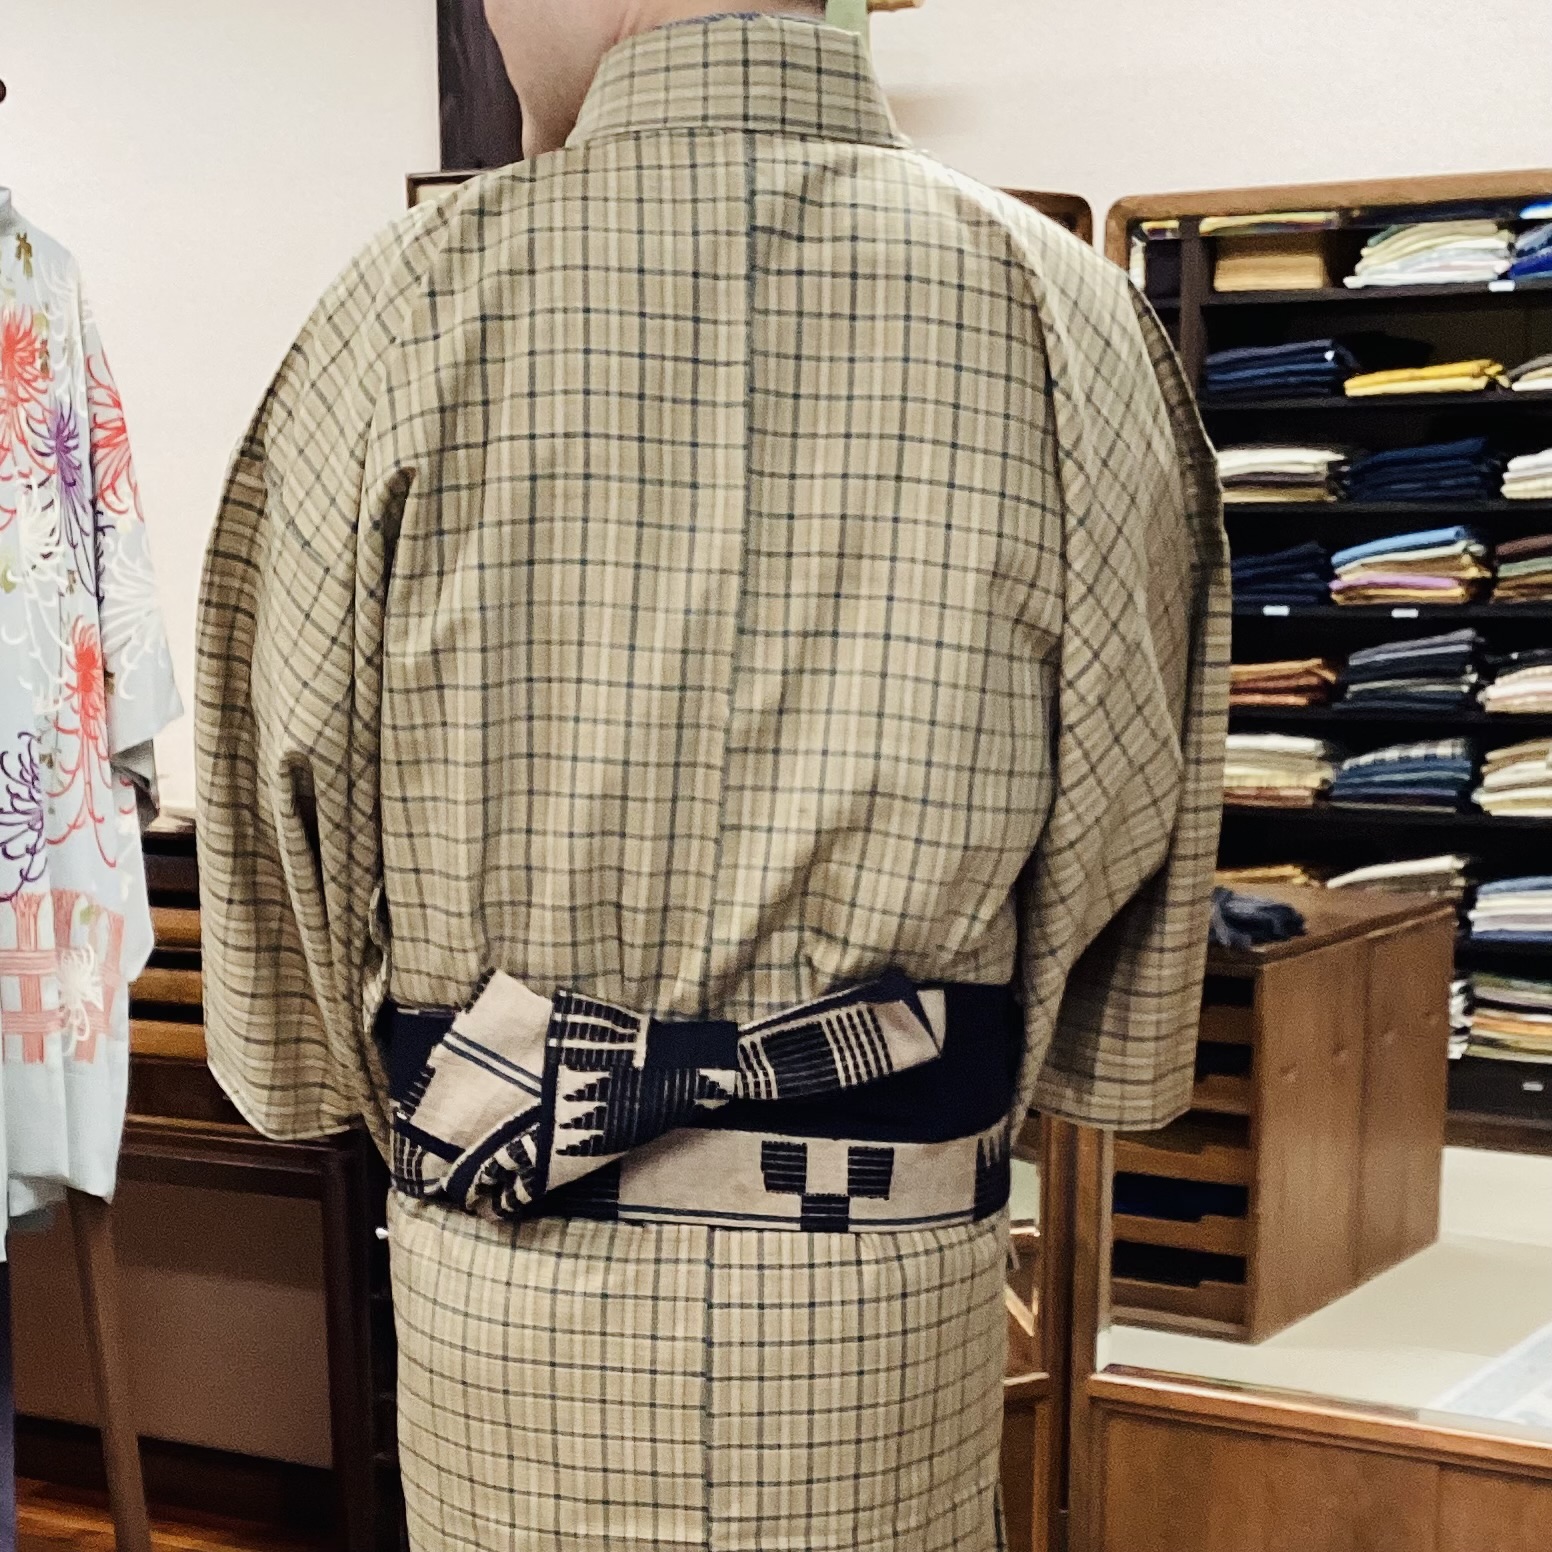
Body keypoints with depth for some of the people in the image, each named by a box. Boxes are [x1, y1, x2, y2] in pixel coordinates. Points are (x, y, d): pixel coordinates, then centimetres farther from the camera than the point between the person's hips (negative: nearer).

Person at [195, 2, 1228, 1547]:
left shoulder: (419, 301, -8)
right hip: (898, 1291, 1)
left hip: (504, 1284, 0)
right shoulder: (1067, 314, -4)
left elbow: (283, 790, 0)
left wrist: (366, 1080, 16)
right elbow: (1122, 815, 4)